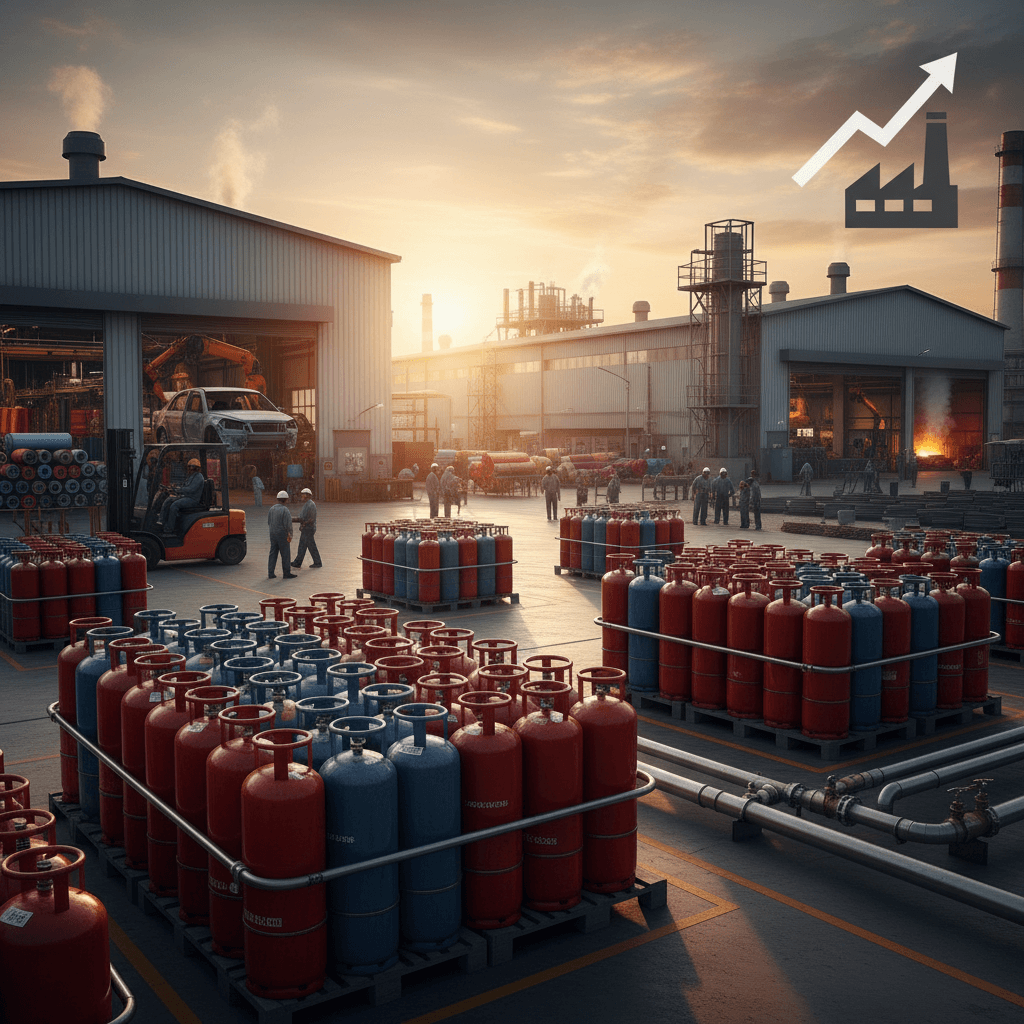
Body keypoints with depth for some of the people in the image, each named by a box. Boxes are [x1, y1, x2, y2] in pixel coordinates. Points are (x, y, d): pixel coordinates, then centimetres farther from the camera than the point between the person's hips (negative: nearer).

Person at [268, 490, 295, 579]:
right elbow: (288, 524, -20)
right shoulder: (285, 510, -16)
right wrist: (289, 534, -6)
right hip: (282, 534, -7)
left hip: (273, 534, 7)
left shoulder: (272, 509, 5)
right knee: (285, 554, 4)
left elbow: (269, 522, 12)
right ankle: (287, 573, 11)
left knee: (273, 554, 10)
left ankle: (270, 573, 11)